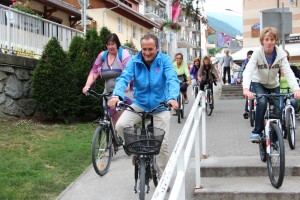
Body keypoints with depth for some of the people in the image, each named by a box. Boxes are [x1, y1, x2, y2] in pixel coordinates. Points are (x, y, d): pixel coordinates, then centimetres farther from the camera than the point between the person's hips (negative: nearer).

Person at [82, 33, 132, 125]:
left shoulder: (123, 53, -4)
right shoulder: (102, 56, 9)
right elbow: (94, 72, 3)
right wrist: (87, 85, -14)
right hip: (108, 93, 5)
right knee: (113, 119, 5)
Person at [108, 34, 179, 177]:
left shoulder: (164, 60, -12)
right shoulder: (134, 61, -7)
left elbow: (172, 80, -25)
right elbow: (124, 78, -20)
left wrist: (172, 98, -46)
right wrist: (116, 95, -41)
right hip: (140, 104, 2)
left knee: (162, 144, -1)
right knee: (120, 125, -23)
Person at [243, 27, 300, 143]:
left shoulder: (281, 54, -20)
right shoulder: (257, 53, -24)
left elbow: (288, 72, -30)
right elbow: (248, 71, -36)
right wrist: (246, 88, -54)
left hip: (274, 85, 3)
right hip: (258, 83, -2)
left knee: (277, 111, -3)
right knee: (262, 102, -29)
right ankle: (256, 132, -15)